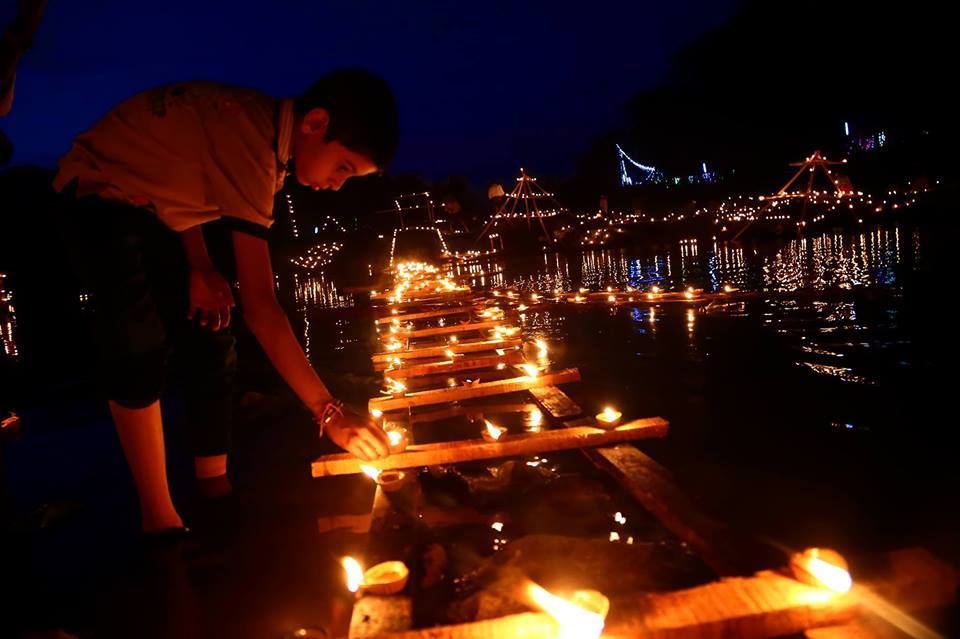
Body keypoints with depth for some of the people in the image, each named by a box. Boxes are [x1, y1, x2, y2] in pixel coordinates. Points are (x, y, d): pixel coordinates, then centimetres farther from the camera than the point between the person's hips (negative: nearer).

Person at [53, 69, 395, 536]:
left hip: (155, 210, 8)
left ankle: (214, 487, 10)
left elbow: (185, 173, 3)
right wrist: (329, 412, -39)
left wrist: (200, 266, -11)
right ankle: (160, 521, -14)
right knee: (140, 347, -23)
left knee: (210, 343, 1)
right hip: (100, 194, -8)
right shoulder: (250, 143, -37)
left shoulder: (267, 126, -9)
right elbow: (259, 307, -40)